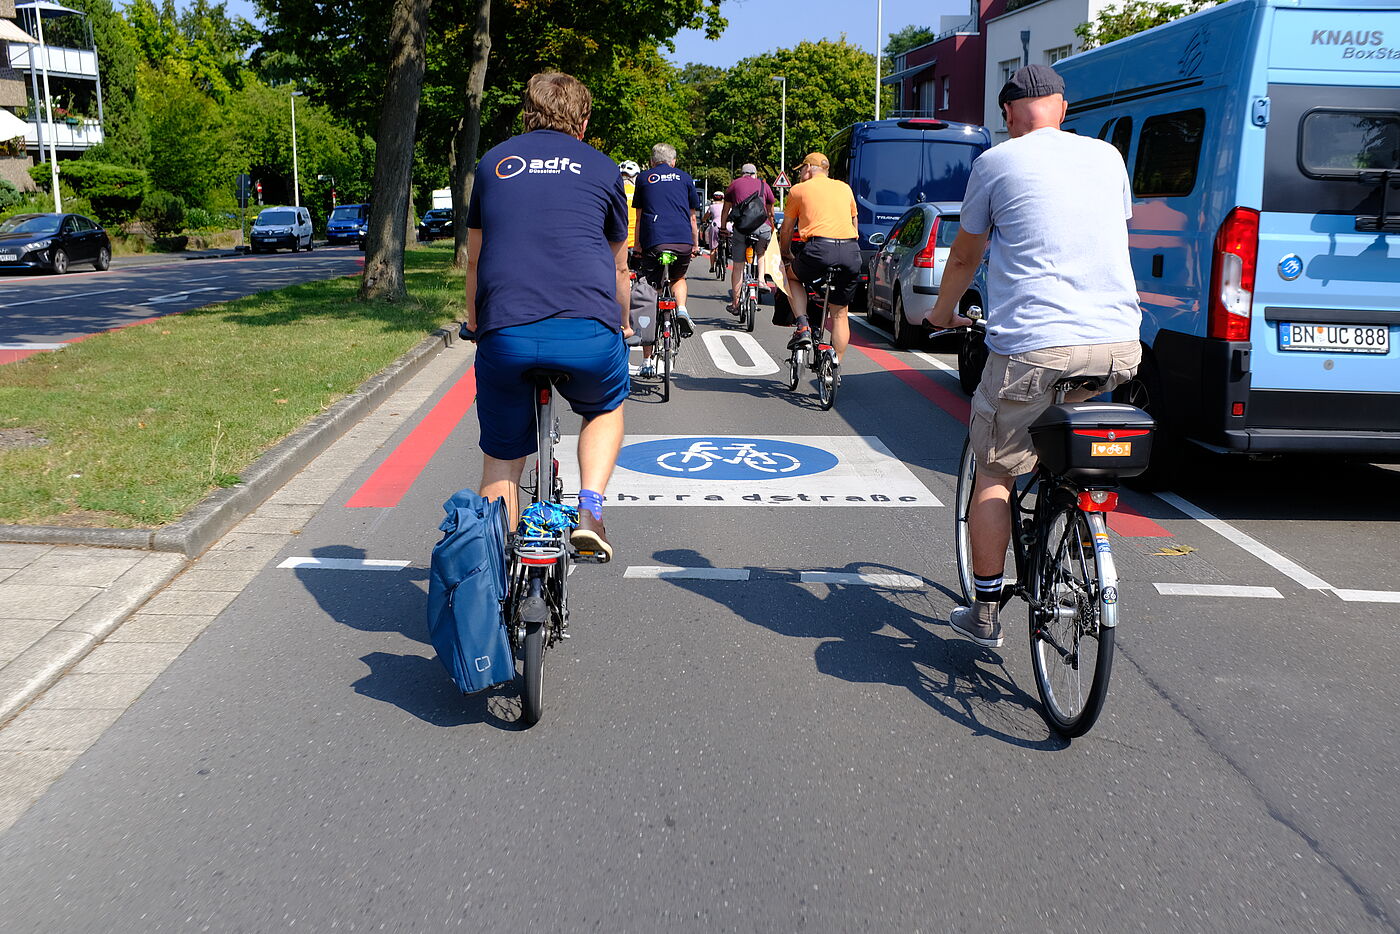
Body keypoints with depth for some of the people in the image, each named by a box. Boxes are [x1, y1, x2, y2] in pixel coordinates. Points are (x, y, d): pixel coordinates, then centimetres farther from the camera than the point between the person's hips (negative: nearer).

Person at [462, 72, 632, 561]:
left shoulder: (494, 161, 21)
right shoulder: (602, 167, 17)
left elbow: (475, 259, 30)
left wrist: (474, 322, 47)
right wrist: (622, 323, 47)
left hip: (503, 333, 1)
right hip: (587, 331, -1)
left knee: (501, 463, 18)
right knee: (606, 409, 31)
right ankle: (589, 509, 11)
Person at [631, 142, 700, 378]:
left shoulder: (644, 178, 16)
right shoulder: (683, 177, 18)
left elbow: (639, 216, 16)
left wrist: (637, 247, 21)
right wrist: (695, 244, 29)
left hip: (653, 242, -1)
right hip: (683, 242, 1)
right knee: (678, 278, 33)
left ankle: (647, 361, 3)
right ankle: (682, 310, 3)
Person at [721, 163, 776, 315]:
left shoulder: (734, 184, 19)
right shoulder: (764, 185, 21)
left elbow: (725, 212, 22)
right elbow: (771, 213, 28)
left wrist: (723, 229, 33)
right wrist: (772, 229, 42)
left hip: (741, 227, -1)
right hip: (762, 227, 1)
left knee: (738, 266, 7)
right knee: (761, 253, 31)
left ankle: (735, 304, 9)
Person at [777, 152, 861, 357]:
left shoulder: (799, 190, 14)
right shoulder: (845, 188, 24)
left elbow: (786, 230, 21)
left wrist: (786, 255, 37)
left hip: (819, 248, -3)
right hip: (851, 251, 4)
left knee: (792, 275, 29)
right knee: (839, 314, 15)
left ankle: (803, 327, 11)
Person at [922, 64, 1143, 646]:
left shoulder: (996, 162, 4)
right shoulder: (1108, 156, 17)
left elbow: (964, 257, 14)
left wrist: (942, 313, 33)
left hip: (1033, 345, -4)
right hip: (1119, 344, 5)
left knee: (995, 473, 10)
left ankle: (985, 613, 15)